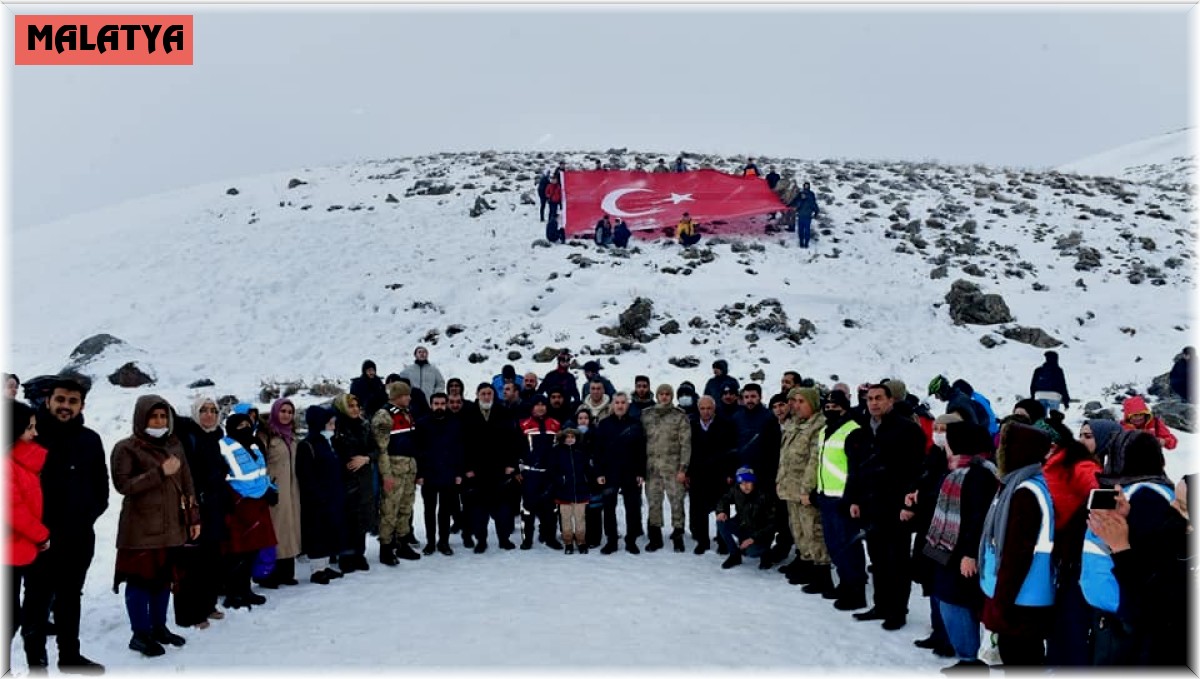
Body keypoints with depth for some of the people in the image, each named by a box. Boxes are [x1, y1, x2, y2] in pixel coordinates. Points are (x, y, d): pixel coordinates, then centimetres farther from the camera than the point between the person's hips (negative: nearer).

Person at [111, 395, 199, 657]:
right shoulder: (126, 448, -5)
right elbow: (122, 484, -14)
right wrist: (160, 472, -19)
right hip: (141, 527, -5)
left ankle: (159, 627, 22)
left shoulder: (174, 445, 12)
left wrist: (193, 517, 11)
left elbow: (187, 483, 14)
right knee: (140, 578, -2)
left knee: (164, 577, 9)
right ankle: (140, 634, 8)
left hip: (171, 525, 5)